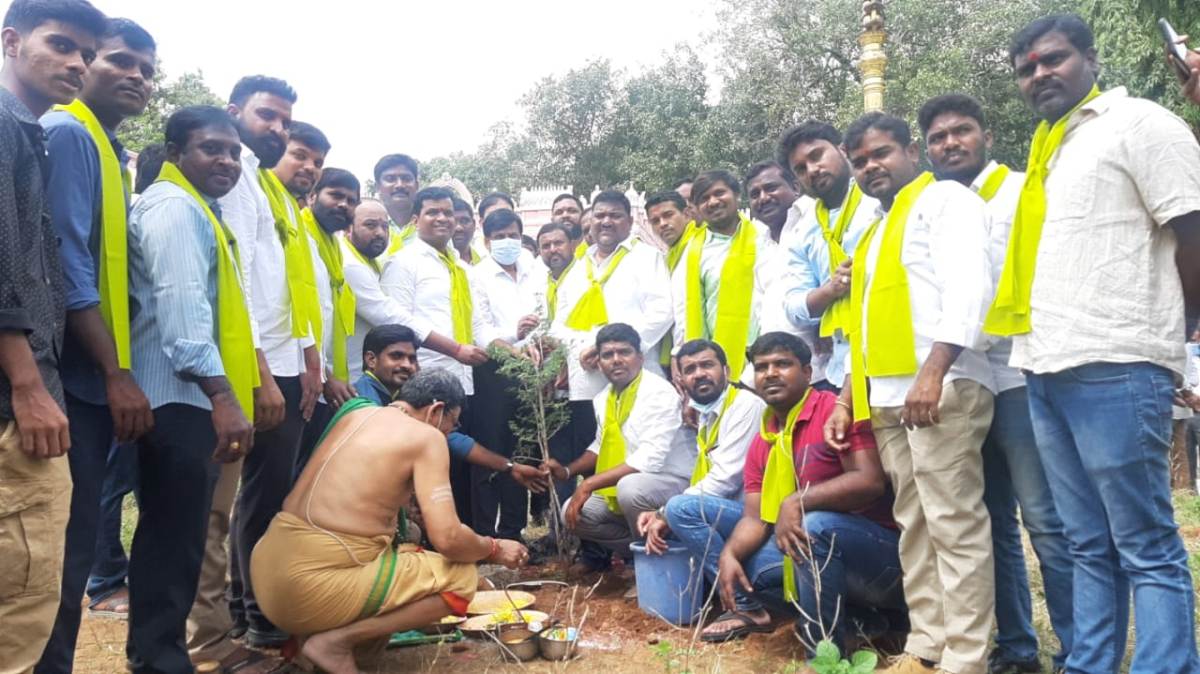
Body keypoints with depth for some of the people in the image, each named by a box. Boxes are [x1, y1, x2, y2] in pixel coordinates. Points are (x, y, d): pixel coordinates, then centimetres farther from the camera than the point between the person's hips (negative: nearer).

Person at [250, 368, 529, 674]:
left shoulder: (354, 415, 16)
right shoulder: (427, 437, -5)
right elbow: (447, 539, -15)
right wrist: (494, 548, 6)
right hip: (319, 584, -8)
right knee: (461, 577, 3)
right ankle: (338, 640, -6)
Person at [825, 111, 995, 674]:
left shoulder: (945, 199, 3)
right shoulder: (874, 230, 26)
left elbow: (967, 286, -13)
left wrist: (934, 371, -24)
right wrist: (846, 399, 18)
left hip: (941, 386, -8)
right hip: (886, 396, 8)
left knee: (954, 523, -7)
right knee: (914, 525, 9)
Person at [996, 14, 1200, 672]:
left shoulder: (1138, 123, 0)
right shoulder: (1046, 151, 22)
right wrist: (1044, 340, 13)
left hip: (1114, 366, -7)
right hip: (1044, 368, 7)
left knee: (1146, 548, -2)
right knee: (1089, 545, 12)